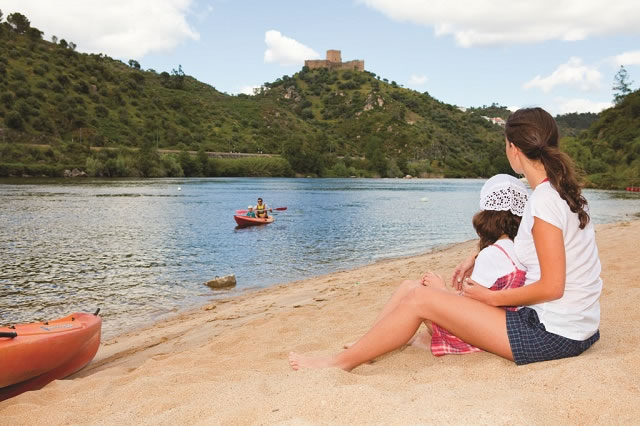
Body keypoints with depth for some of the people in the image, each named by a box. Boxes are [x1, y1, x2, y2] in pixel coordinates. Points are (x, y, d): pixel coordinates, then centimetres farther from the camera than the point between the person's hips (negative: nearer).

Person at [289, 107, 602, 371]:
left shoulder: (545, 200, -19)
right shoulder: (559, 191, 10)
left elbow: (552, 286, -20)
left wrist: (491, 297, -9)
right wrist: (477, 257, 14)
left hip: (553, 334, -9)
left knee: (420, 298, -11)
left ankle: (339, 363, 1)